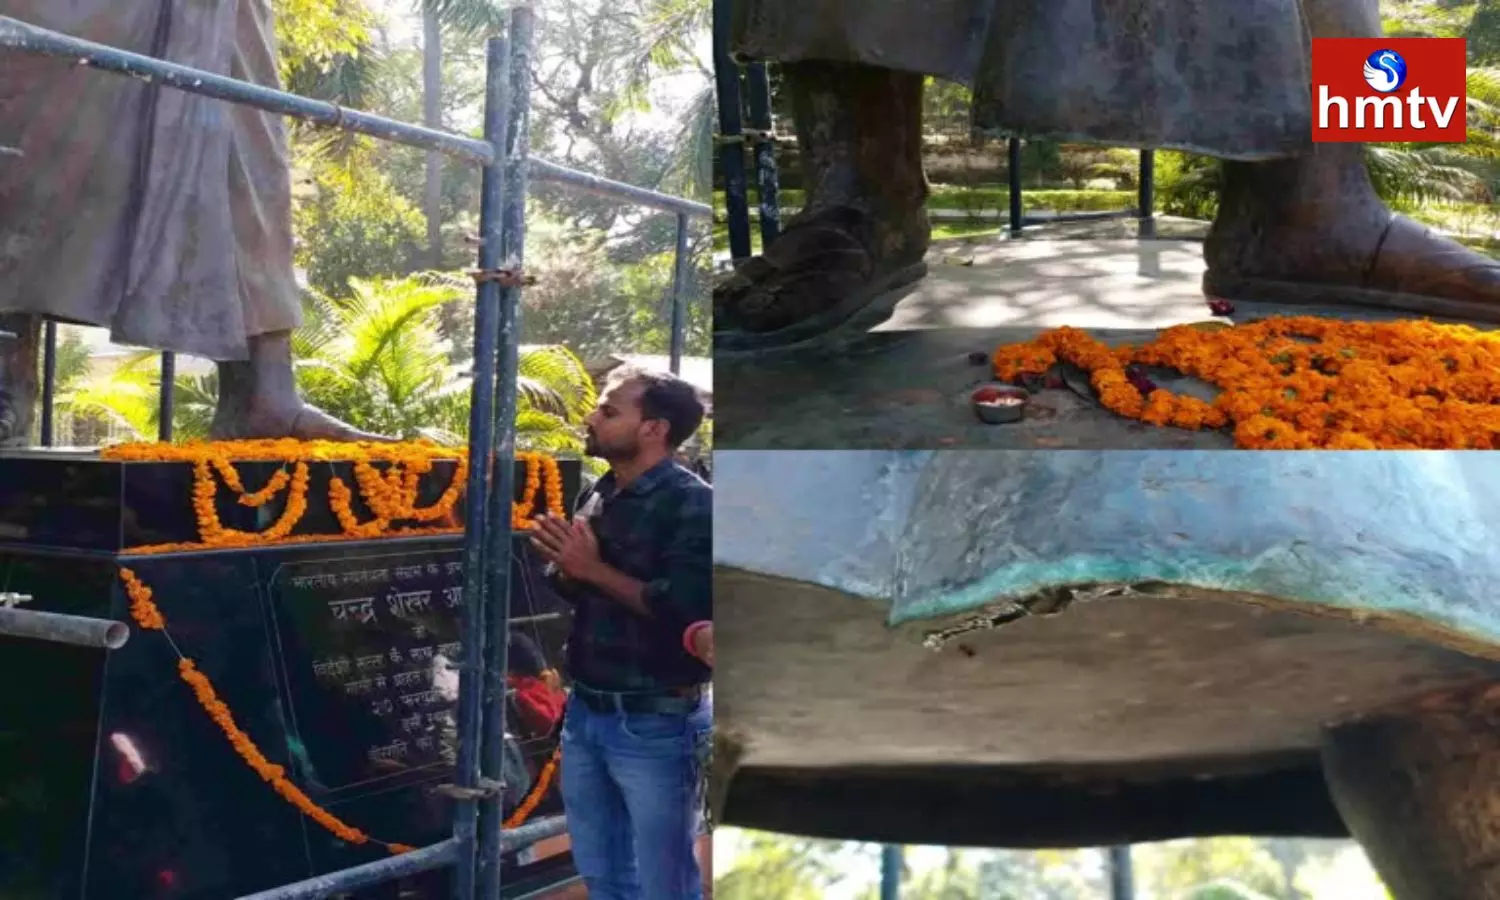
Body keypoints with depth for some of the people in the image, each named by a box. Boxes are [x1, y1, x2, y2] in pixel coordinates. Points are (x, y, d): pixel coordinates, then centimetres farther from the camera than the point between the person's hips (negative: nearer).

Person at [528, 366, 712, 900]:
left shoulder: (692, 504, -15)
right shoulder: (597, 497, 8)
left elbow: (688, 610, -26)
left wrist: (594, 568, -20)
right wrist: (564, 567, -4)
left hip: (657, 725, -7)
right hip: (585, 713, 8)